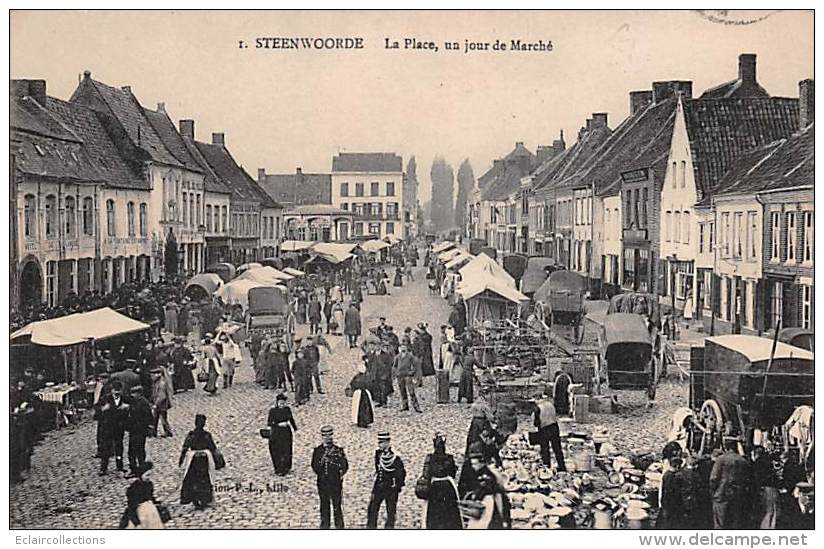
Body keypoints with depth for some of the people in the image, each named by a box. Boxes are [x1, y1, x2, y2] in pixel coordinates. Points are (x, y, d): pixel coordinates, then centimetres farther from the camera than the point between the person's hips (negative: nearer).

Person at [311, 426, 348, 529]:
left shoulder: (338, 450, -3)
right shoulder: (318, 451, 3)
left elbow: (345, 466, -3)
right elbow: (314, 466, 2)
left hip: (336, 483, -2)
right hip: (322, 483, 2)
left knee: (337, 506, 2)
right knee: (324, 506, 10)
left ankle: (339, 526, 11)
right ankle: (325, 526, 21)